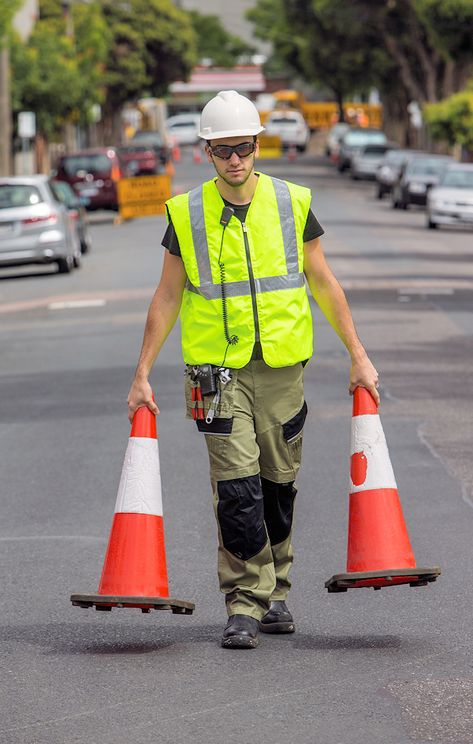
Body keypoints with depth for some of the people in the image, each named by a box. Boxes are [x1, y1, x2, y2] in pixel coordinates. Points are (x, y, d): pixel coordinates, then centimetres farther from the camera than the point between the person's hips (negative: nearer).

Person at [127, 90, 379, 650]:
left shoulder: (292, 204, 1)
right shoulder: (187, 215, -1)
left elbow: (323, 284, 8)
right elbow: (168, 297, 5)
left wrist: (358, 355, 7)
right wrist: (142, 374, 3)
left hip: (282, 367, 2)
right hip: (218, 368, -2)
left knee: (279, 482, 8)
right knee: (236, 485, -11)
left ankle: (273, 592, 23)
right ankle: (245, 604, -6)